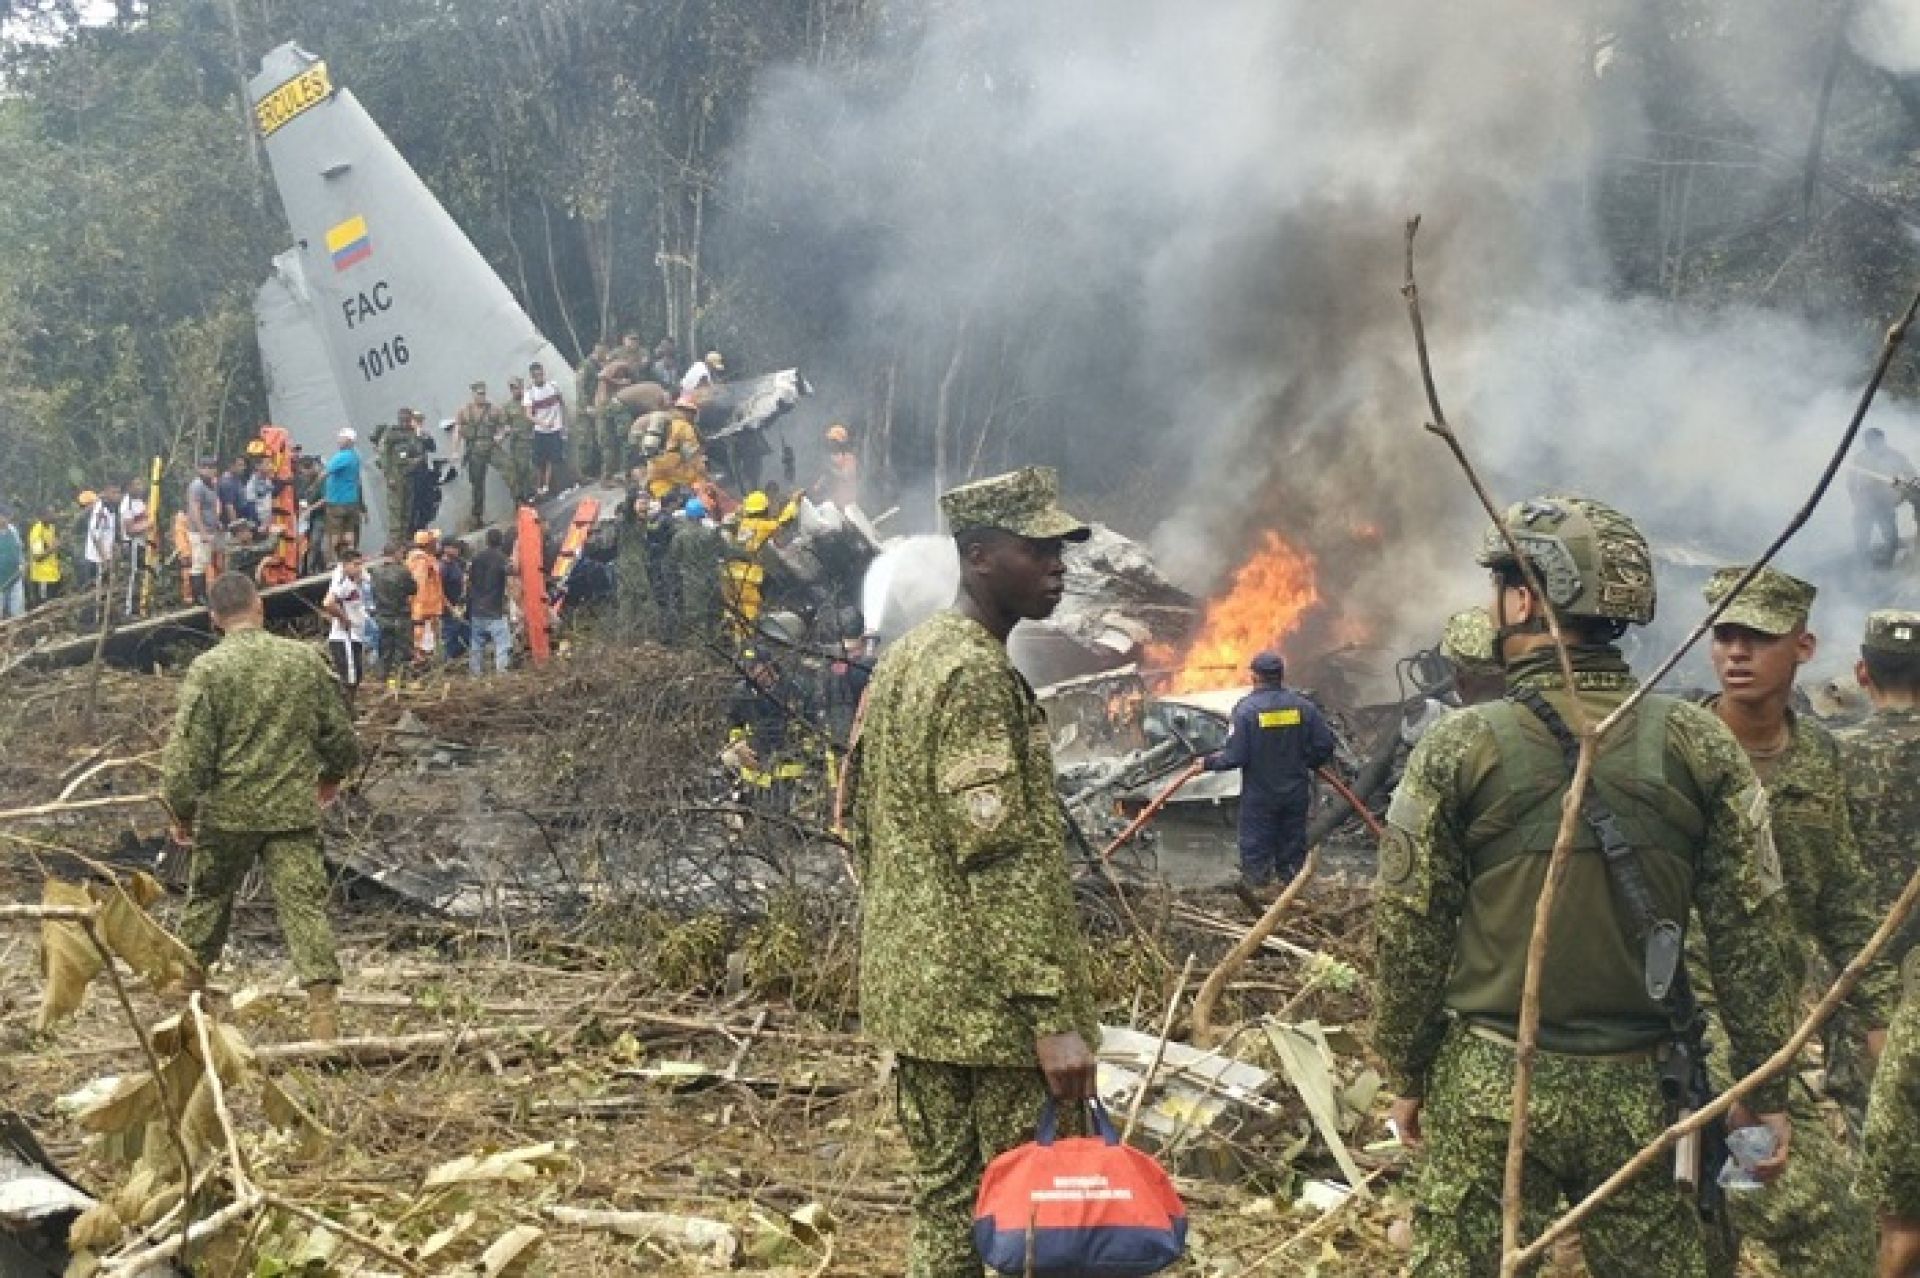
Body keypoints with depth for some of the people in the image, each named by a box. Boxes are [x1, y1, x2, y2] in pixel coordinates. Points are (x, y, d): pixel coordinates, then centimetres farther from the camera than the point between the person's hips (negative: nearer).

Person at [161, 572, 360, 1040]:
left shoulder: (209, 667, -9)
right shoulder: (305, 659, -1)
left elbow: (188, 750, -11)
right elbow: (340, 732, 7)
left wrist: (181, 809, 3)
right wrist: (334, 773, 26)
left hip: (227, 811, -1)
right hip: (295, 809, 1)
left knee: (208, 897, 20)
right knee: (306, 904, -1)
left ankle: (190, 984, 38)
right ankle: (323, 1009, -10)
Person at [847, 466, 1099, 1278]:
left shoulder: (902, 660, 13)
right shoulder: (979, 677, -17)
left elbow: (864, 824, 19)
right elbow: (1003, 862, -23)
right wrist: (1052, 1015, -23)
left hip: (911, 987, 9)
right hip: (990, 999, -9)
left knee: (942, 1197, 15)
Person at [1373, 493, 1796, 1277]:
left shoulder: (1458, 751, -9)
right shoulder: (1699, 745, -4)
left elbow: (1407, 937, -5)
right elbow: (1750, 932, -2)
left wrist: (1407, 1076, 8)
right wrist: (1766, 1092, 7)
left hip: (1488, 1088, -1)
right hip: (1640, 1091, 2)